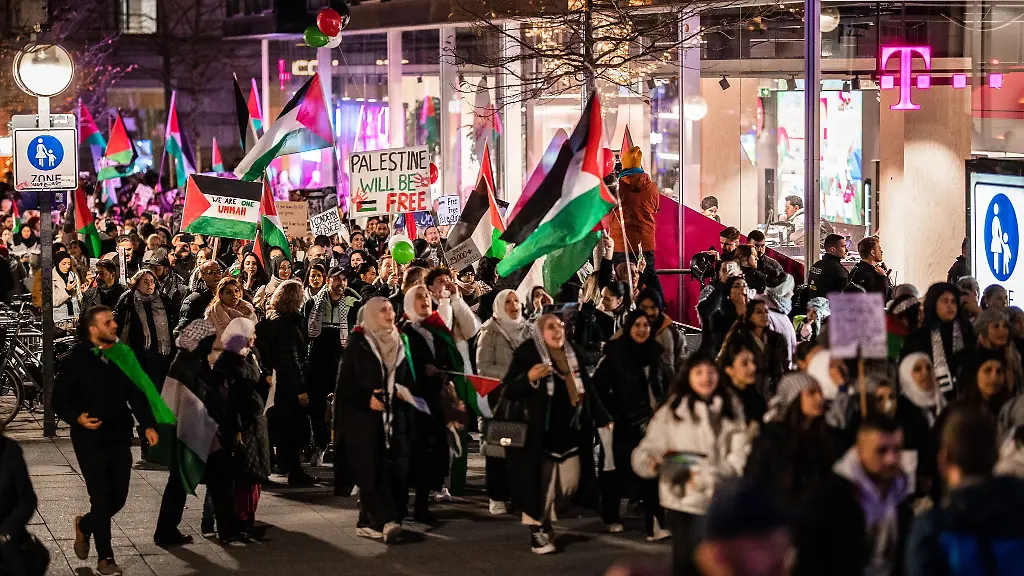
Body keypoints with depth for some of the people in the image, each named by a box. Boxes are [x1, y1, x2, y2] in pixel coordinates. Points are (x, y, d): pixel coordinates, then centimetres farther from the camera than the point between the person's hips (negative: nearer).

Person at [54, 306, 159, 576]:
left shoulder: (122, 356, 4)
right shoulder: (76, 360, -8)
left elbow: (136, 394, 8)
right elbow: (59, 401, -4)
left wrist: (148, 425, -4)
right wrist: (77, 417, -23)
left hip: (120, 439, 4)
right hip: (90, 440, -4)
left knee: (118, 498, 8)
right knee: (102, 500, -3)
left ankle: (85, 526, 38)